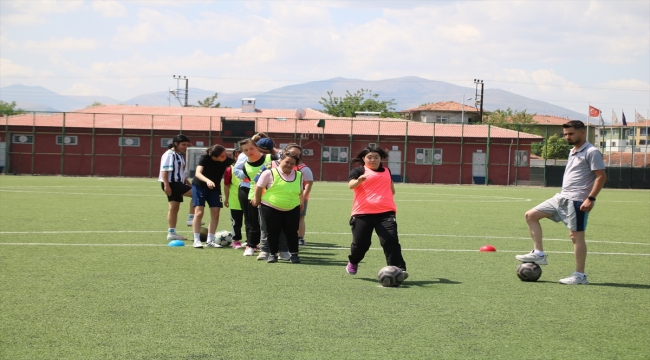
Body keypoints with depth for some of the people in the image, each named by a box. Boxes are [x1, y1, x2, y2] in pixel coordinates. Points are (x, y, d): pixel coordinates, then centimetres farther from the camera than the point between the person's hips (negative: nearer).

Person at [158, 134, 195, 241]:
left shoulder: (180, 155, 19)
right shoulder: (169, 154, -11)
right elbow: (164, 170, -18)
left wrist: (187, 183, 23)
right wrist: (166, 185, -25)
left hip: (177, 184, 10)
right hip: (171, 184, -10)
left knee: (174, 208, 10)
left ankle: (171, 233, 13)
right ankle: (191, 219, -13)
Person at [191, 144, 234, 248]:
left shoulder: (227, 160, -17)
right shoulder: (205, 158, -25)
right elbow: (198, 173, -34)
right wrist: (208, 181, -50)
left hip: (215, 188, 3)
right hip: (199, 185, -3)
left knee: (215, 213, -3)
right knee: (199, 212, -11)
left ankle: (210, 240, 6)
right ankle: (196, 240, -3)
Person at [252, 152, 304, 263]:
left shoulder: (299, 175, 4)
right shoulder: (270, 173, -9)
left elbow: (300, 191, 17)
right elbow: (259, 186, 0)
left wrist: (301, 203, 19)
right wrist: (257, 199, 8)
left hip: (292, 209, 3)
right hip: (270, 208, -2)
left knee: (292, 232, 4)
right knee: (273, 232, 3)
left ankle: (294, 254, 14)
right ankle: (272, 254, 15)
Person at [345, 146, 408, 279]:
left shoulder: (386, 171, 20)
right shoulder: (359, 171, 4)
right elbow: (351, 184, -19)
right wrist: (359, 180, -36)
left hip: (385, 212, 2)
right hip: (363, 213, -2)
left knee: (390, 241, -13)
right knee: (360, 244, 1)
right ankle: (353, 263, 32)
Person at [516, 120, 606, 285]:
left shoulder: (591, 152, -10)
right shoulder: (573, 152, 18)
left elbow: (601, 176, -15)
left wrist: (591, 198, -21)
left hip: (576, 201, -10)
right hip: (561, 197, 10)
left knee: (576, 235, -7)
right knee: (531, 215, 8)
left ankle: (580, 276, 0)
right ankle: (538, 254, 8)